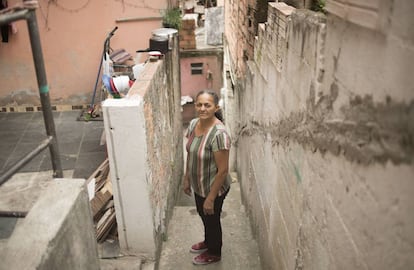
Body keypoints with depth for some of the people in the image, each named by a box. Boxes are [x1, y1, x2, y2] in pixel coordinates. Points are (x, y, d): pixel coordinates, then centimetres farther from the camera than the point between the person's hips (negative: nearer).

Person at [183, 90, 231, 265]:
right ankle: (208, 241, 57)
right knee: (203, 216, 29)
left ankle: (214, 253, 45)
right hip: (198, 185, 7)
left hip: (213, 188, -7)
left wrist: (211, 198, -21)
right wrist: (187, 178, 12)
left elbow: (223, 170, -27)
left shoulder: (219, 134, -32)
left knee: (212, 219, 17)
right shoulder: (193, 124, -7)